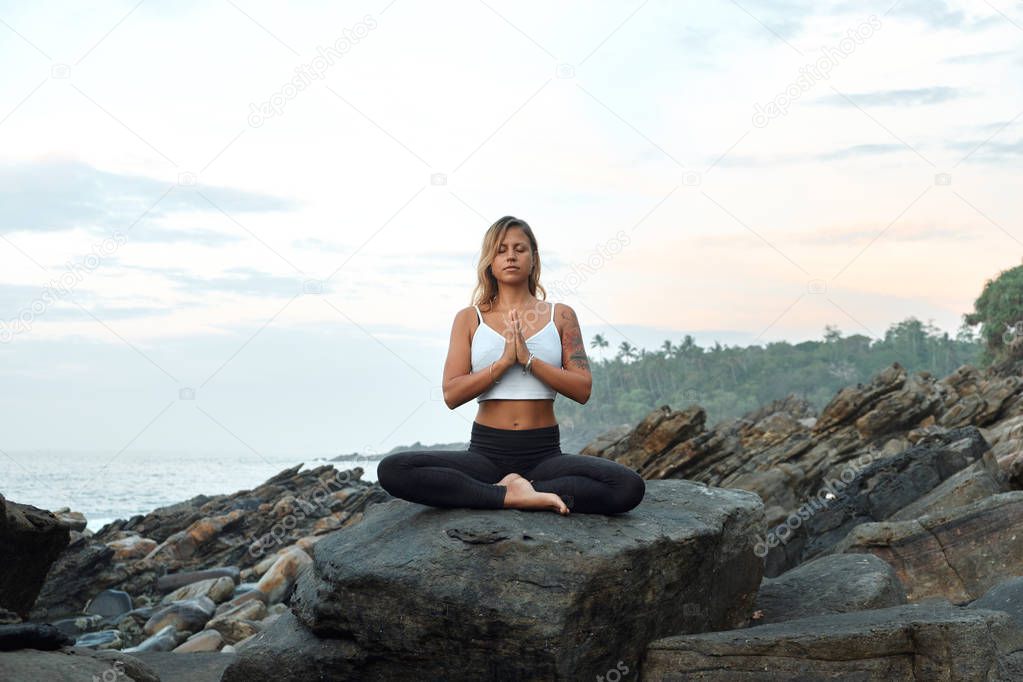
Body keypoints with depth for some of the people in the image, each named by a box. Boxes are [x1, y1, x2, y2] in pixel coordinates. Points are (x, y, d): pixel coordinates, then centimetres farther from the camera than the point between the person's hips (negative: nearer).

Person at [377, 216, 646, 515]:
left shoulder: (560, 316, 9)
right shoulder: (469, 318, 8)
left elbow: (582, 390, 0)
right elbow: (451, 395, -2)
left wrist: (529, 360, -12)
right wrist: (504, 361, -13)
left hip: (544, 453, 0)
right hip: (485, 451, 0)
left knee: (630, 487, -28)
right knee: (391, 471, -27)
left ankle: (511, 490, -19)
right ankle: (513, 494, -25)